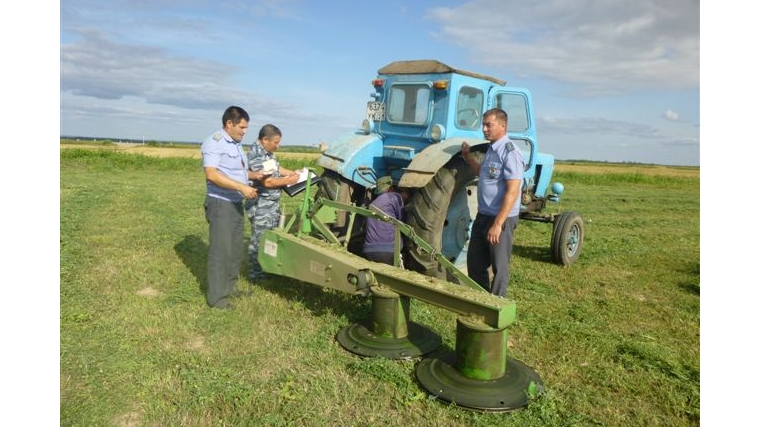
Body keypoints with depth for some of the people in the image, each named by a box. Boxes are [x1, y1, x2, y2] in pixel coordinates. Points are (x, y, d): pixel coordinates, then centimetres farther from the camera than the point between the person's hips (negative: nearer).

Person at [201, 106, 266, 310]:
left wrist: (254, 175, 7)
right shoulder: (214, 142, -14)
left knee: (236, 248, 16)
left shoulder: (236, 144, 15)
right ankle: (217, 297, 3)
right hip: (220, 203, -9)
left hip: (236, 203, 9)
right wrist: (241, 187, -29)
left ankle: (230, 286, 30)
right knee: (221, 250, -5)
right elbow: (212, 174, -25)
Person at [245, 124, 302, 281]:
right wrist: (288, 181, -16)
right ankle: (255, 273, 11)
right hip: (261, 206, -10)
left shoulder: (267, 152, 10)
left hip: (272, 204, 11)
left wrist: (293, 173, 9)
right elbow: (266, 181, -26)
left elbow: (277, 168, 23)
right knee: (259, 240, 0)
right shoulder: (256, 155, -22)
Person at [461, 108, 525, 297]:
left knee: (499, 266, 5)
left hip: (501, 219, -9)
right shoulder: (491, 149, 11)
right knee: (474, 261, 18)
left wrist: (498, 224, -26)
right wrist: (467, 156, 15)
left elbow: (512, 192, -24)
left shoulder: (510, 153, -18)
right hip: (483, 216, 9)